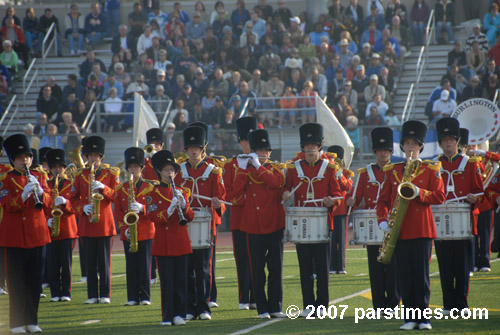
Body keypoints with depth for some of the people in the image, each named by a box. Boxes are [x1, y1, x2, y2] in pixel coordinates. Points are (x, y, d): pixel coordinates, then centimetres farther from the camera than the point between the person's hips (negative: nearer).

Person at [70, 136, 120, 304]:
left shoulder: (111, 173, 6)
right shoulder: (81, 175, 10)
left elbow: (116, 195, 0)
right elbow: (74, 198, 10)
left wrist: (103, 188, -17)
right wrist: (83, 208, -9)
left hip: (105, 221, -2)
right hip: (87, 221, 2)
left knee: (104, 259, -2)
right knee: (90, 260, 2)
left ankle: (105, 294, 2)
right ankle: (92, 295, 5)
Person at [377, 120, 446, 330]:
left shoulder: (431, 169, 6)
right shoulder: (392, 171, 12)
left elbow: (440, 196, 0)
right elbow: (383, 200, 11)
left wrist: (420, 193, -17)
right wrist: (383, 221, -5)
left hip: (422, 230, -2)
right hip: (400, 231, 2)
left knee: (421, 274, -2)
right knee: (405, 276, 2)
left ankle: (422, 317, 3)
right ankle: (410, 318, 6)